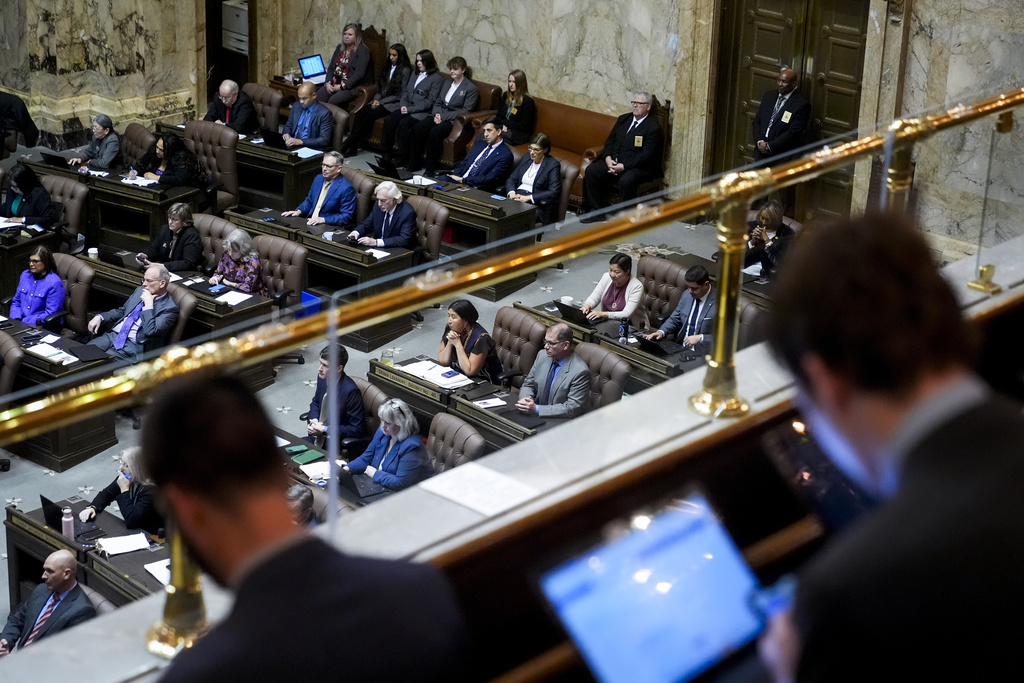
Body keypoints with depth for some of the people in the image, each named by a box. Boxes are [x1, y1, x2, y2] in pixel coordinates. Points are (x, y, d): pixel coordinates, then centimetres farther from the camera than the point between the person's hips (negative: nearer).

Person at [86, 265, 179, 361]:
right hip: (113, 335, 7)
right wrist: (99, 317, 9)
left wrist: (149, 304, -19)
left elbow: (150, 331, -22)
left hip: (134, 346, -7)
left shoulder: (170, 308, -11)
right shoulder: (139, 291, 14)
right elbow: (122, 311, 25)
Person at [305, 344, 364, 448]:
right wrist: (314, 421, -3)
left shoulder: (351, 391, -24)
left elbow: (357, 429, -19)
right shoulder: (322, 378, -3)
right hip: (318, 438, 7)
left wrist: (325, 430, -21)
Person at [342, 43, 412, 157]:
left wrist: (381, 102, -13)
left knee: (370, 115, -29)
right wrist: (377, 99, -1)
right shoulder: (389, 68, 18)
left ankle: (351, 145, -24)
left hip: (394, 104, -7)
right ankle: (352, 146, -28)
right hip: (382, 101, 7)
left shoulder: (405, 71, -6)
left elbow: (400, 95, -10)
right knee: (360, 112, -21)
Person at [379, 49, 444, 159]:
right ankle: (386, 153, -19)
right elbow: (405, 92, 21)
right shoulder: (415, 75, 24)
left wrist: (410, 109, -14)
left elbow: (430, 101, -8)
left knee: (403, 123, -31)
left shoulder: (437, 79, -1)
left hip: (422, 112, -6)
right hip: (407, 108, 6)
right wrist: (403, 105, -1)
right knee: (389, 120, -21)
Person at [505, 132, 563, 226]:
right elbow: (511, 179, 19)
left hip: (535, 204, -6)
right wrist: (511, 193, -5)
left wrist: (528, 198, -16)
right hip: (516, 198, 6)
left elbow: (554, 192, -11)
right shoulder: (526, 159, 17)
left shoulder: (553, 165, -2)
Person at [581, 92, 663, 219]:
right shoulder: (623, 119, 15)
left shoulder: (654, 128, -9)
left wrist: (623, 166, -22)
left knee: (626, 180, -37)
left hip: (639, 167, -7)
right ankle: (597, 210, -3)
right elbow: (610, 140, 15)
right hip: (614, 162, 7)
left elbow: (646, 156, -16)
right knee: (591, 171, -13)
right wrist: (608, 158, -6)